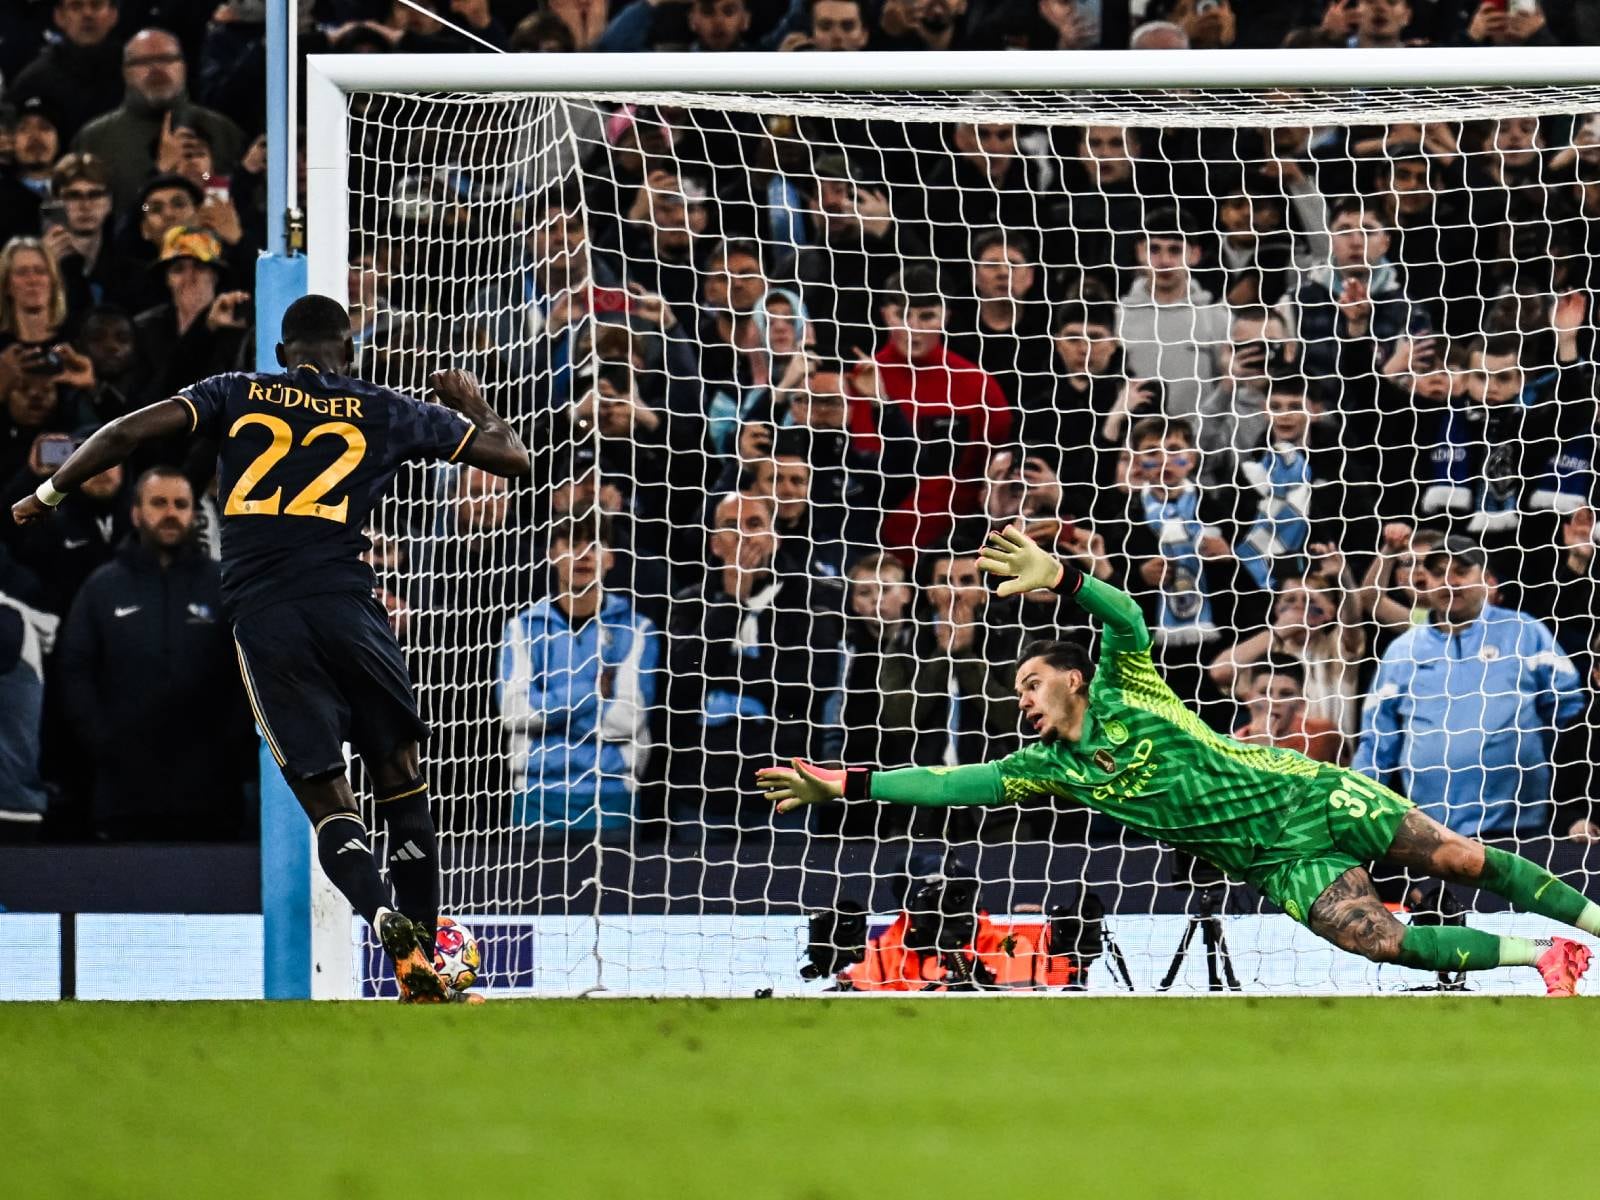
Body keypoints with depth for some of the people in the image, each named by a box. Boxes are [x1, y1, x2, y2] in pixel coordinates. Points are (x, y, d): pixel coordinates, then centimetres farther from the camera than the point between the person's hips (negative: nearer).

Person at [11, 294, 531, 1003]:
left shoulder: (236, 395, 16)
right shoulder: (386, 412, 16)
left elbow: (131, 432, 3)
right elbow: (515, 457, 21)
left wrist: (49, 494, 15)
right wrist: (472, 407, 42)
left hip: (258, 617, 0)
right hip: (343, 600, 0)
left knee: (324, 796, 2)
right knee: (400, 778, 13)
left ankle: (387, 921, -24)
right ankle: (428, 963, 9)